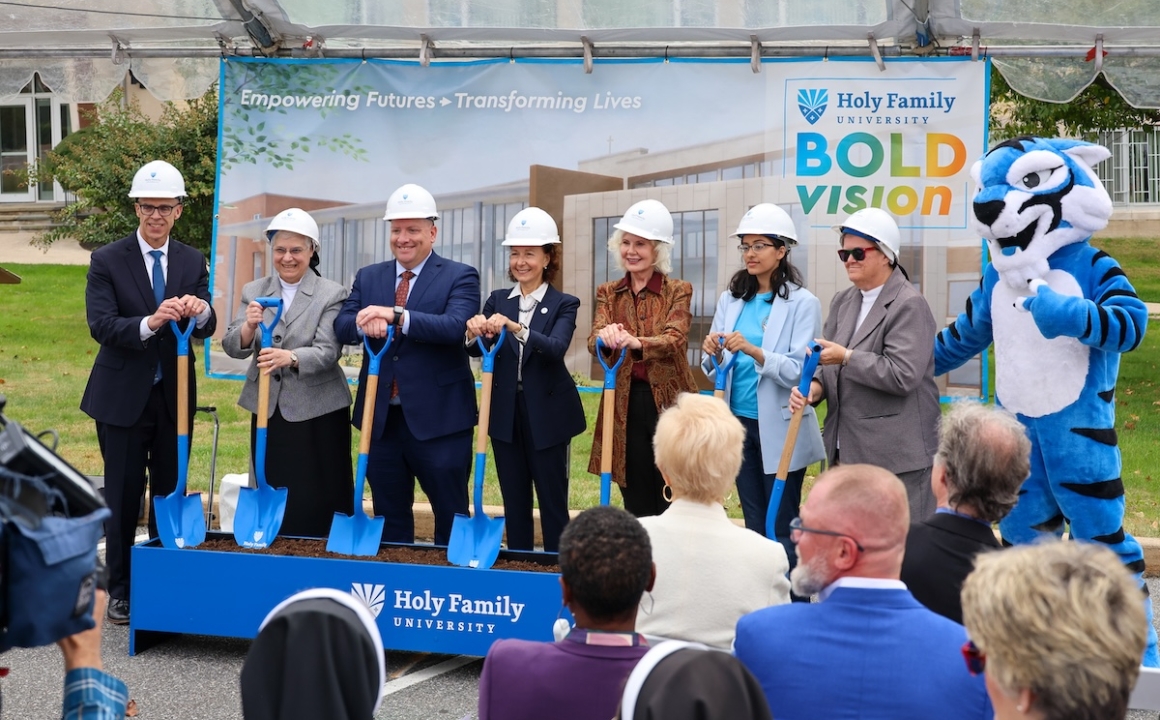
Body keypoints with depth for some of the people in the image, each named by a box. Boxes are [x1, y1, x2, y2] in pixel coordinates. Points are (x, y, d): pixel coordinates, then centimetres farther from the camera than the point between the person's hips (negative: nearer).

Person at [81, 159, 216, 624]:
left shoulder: (192, 263, 4)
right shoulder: (107, 261, -6)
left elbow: (207, 328, -3)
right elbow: (100, 325, -17)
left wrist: (200, 312, -28)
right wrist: (149, 323, -34)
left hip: (174, 397, 3)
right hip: (123, 397, -3)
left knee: (170, 492, 9)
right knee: (123, 495, 3)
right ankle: (120, 589, 13)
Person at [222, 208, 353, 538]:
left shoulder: (332, 294, -4)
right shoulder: (253, 292, 7)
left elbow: (327, 352, -15)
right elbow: (232, 347, -1)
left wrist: (289, 357, -35)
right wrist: (248, 327, -24)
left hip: (317, 412, -3)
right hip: (268, 411, 3)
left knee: (317, 505, -3)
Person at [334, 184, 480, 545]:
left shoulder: (459, 277, -2)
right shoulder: (368, 277, 12)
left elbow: (455, 325, -20)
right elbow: (342, 325, -1)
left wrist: (396, 316, -31)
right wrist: (365, 323, -24)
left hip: (437, 419, -4)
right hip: (382, 418, 5)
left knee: (451, 518, 3)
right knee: (389, 517, 13)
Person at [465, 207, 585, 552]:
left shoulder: (563, 304, -3)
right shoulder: (497, 301, 7)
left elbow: (556, 347, -22)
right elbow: (477, 351, -5)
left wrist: (516, 328, -38)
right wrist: (475, 333, -28)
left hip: (546, 415, -4)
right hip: (506, 413, 4)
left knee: (553, 502, 2)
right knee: (514, 503, 10)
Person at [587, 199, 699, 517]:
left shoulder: (678, 291, 2)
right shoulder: (609, 293, 10)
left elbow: (674, 339, -15)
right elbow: (594, 340, -6)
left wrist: (636, 342, -36)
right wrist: (606, 338, -32)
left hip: (668, 402, -3)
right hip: (625, 404, 3)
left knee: (672, 500, -3)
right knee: (636, 502, 6)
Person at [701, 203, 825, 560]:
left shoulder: (802, 303, -7)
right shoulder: (731, 299, 8)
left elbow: (800, 370, -16)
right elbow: (714, 371, 7)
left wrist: (753, 351, -29)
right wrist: (713, 355, -15)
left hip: (780, 429, -5)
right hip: (739, 422, 5)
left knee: (781, 529, 0)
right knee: (753, 524, 11)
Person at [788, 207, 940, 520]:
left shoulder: (909, 305, -11)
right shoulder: (842, 302, 15)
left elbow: (903, 374, -20)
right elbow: (828, 360, 16)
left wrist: (847, 358, -21)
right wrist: (816, 385, -6)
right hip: (846, 450, 8)